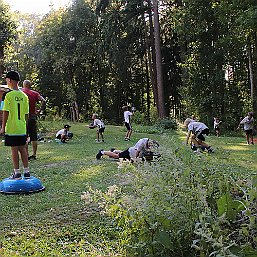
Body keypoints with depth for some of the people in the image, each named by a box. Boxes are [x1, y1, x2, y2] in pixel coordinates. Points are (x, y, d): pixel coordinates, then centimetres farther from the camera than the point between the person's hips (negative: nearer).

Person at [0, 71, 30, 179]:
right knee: (22, 149, 11)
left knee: (14, 149, 1)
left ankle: (17, 172, 6)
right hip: (22, 128, 5)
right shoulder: (24, 96, 6)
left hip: (12, 128, -5)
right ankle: (26, 171, 14)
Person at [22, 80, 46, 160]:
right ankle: (34, 155, 9)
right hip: (33, 117, 3)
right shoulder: (35, 93, 8)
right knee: (33, 138, 8)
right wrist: (40, 110, 1)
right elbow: (43, 101, -6)